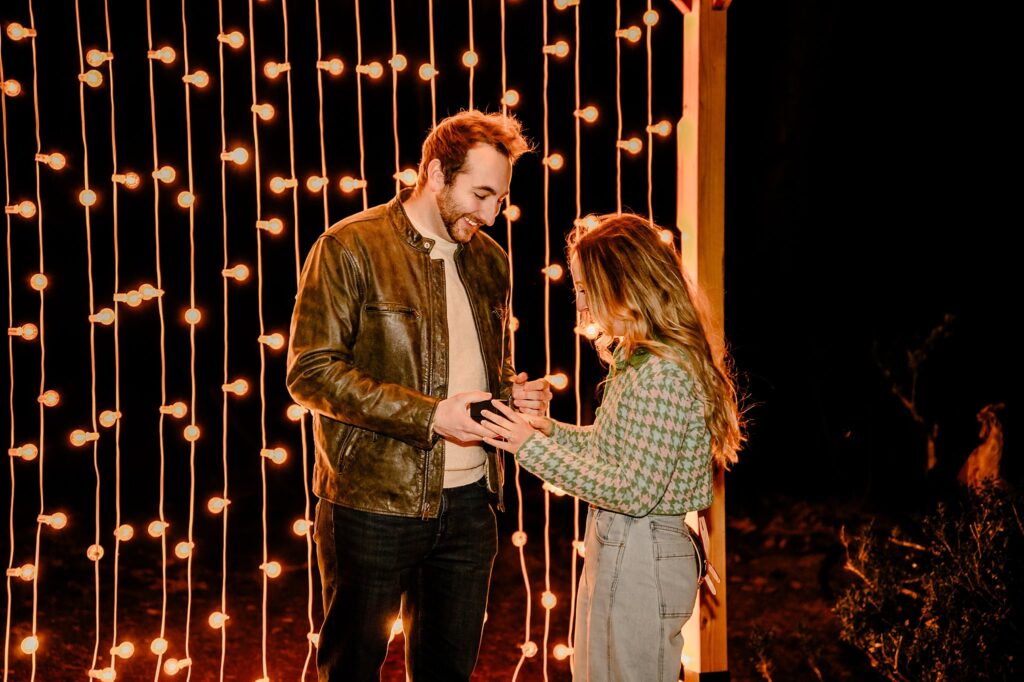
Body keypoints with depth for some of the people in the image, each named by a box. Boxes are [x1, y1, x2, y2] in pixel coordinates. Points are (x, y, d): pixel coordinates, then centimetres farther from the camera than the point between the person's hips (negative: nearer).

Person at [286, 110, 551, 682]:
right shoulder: (351, 248, -9)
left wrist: (512, 392, -1)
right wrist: (428, 415, -21)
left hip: (467, 503, 5)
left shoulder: (491, 260, 10)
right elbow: (311, 372, -15)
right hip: (373, 506, -5)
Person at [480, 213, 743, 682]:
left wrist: (535, 448, -20)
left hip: (640, 558, -10)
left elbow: (634, 491, -24)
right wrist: (549, 430, 1)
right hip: (614, 546, 10)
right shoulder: (635, 357, 8)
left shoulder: (662, 372, -23)